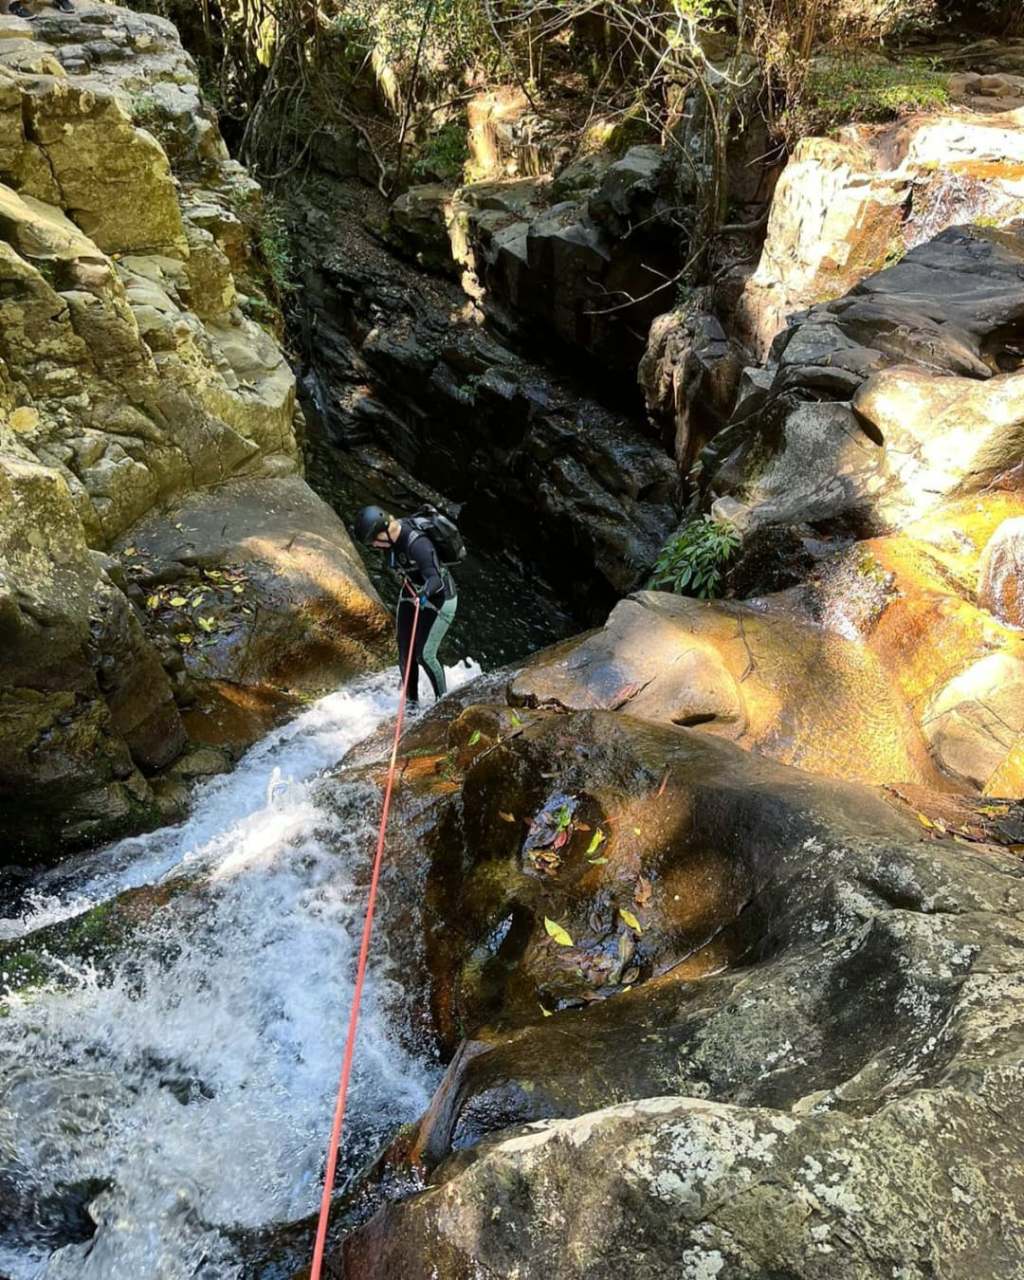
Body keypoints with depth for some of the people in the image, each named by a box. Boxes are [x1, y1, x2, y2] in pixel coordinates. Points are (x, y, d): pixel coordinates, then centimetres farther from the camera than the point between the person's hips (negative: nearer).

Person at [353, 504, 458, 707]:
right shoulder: (393, 534, -12)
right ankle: (412, 702, 23)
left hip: (439, 599, -8)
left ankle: (444, 700, 9)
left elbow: (435, 579, -43)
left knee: (424, 655, -11)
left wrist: (424, 592, -63)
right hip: (411, 595, 8)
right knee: (405, 654, 7)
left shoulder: (418, 544, -35)